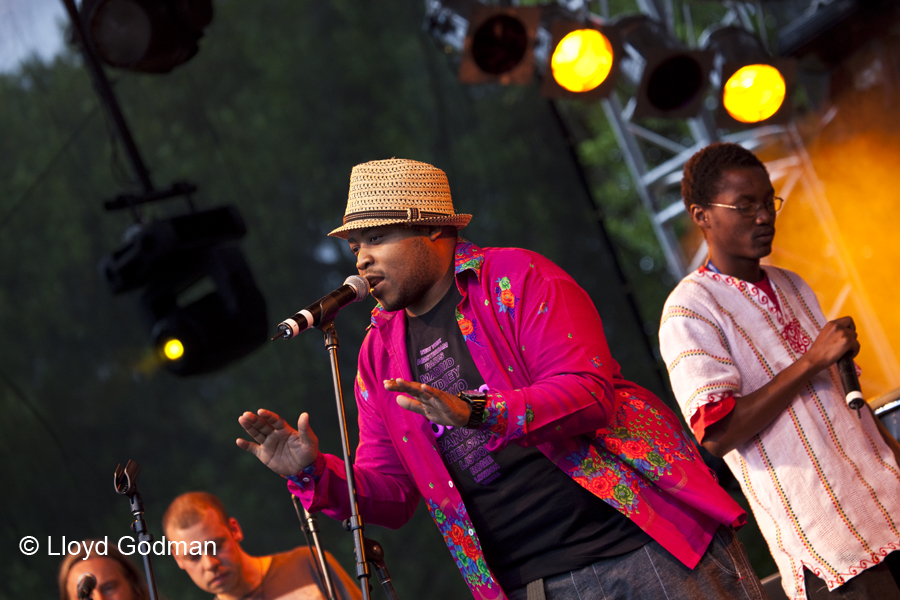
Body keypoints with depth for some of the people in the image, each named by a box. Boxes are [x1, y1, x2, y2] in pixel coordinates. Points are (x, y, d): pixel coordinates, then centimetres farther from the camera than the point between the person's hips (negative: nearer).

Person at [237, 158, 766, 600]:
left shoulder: (518, 278, -3)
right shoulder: (380, 353, 12)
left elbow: (589, 393, -15)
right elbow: (391, 495, 12)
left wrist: (478, 413, -30)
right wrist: (314, 473, -8)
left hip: (642, 539, -4)